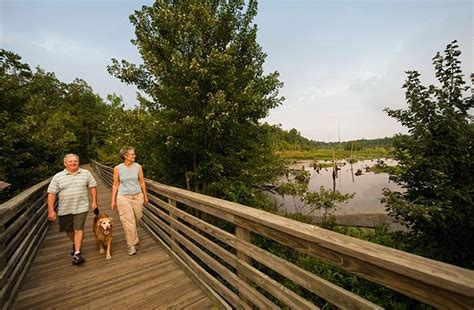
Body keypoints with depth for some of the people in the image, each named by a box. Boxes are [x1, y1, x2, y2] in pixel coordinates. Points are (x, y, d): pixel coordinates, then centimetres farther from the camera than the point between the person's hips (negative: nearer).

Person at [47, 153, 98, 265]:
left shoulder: (86, 173, -2)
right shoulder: (57, 177, -3)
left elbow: (92, 187, 4)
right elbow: (51, 194, -3)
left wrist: (94, 201, 0)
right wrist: (51, 210, -8)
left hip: (81, 207, -2)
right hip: (64, 209, 2)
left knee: (79, 229, -4)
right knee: (69, 230, 18)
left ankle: (77, 253, 4)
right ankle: (75, 244, 44)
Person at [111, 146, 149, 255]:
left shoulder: (138, 167, -3)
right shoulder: (117, 168, -5)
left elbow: (142, 182, 4)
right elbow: (115, 185, 2)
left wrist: (145, 196, 9)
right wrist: (113, 200, 3)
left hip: (137, 196, 2)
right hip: (123, 197, -2)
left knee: (136, 219, 13)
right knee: (128, 221, -2)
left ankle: (133, 238, 44)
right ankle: (131, 245, 15)